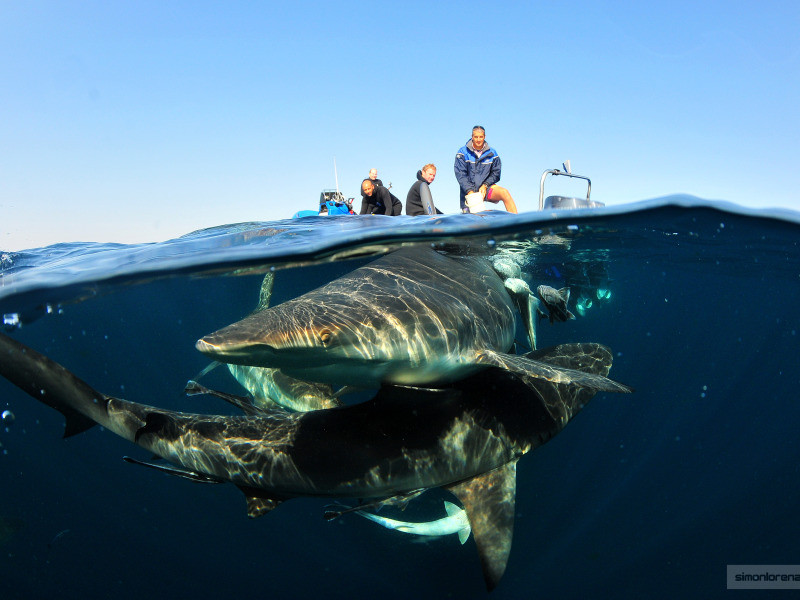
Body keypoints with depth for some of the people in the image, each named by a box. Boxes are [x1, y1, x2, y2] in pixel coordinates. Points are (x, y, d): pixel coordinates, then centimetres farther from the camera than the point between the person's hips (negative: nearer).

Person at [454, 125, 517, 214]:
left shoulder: (492, 153, 4)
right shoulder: (463, 152, -2)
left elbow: (495, 174, 8)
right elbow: (460, 175, -9)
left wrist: (485, 186, -9)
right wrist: (470, 192, -19)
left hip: (485, 187, 1)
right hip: (468, 191, -1)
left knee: (504, 193, -25)